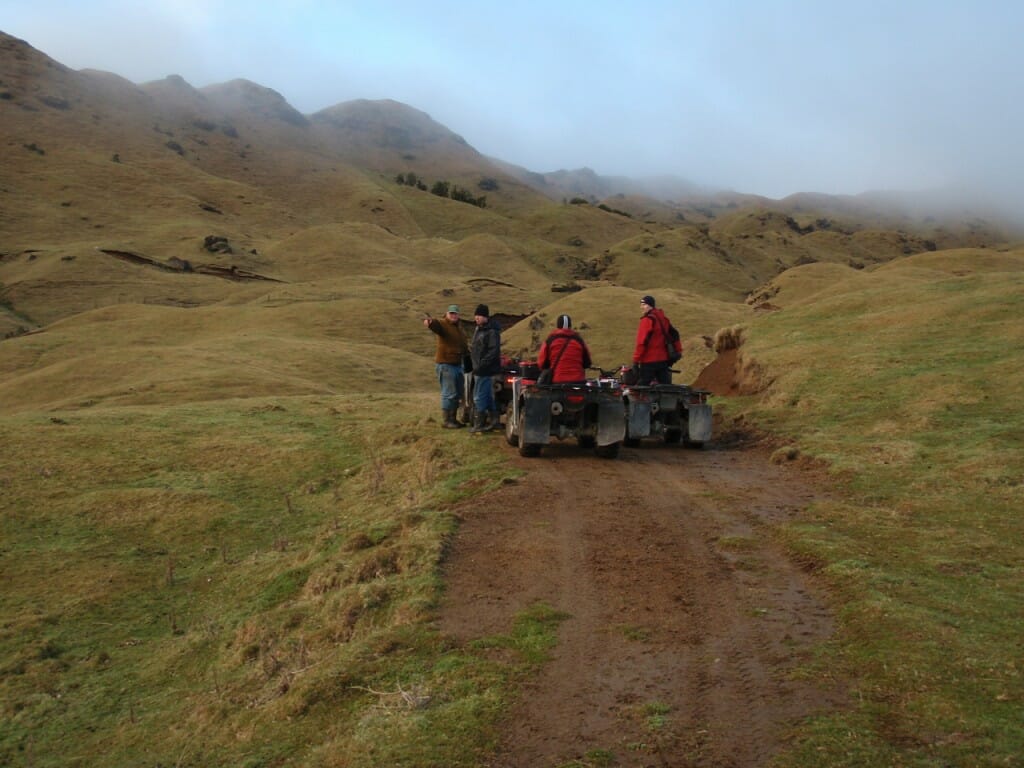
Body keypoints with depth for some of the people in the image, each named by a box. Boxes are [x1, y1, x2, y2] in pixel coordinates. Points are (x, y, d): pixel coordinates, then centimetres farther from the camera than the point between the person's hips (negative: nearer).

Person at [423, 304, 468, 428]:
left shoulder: (459, 327, 16)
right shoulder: (442, 324, -11)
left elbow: (463, 344, 28)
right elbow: (435, 324, -35)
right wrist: (428, 321, -57)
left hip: (457, 364, 9)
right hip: (445, 364, -9)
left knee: (458, 394, 14)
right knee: (449, 394, -7)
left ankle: (453, 419, 24)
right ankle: (446, 421, 1)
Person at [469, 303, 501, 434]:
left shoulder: (492, 331, -16)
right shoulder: (479, 329, 15)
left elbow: (494, 351, -22)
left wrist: (481, 365, -25)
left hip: (486, 369, -10)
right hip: (480, 368, 10)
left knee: (479, 397, -6)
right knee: (488, 396, 15)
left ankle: (478, 425, 1)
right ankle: (494, 421, 23)